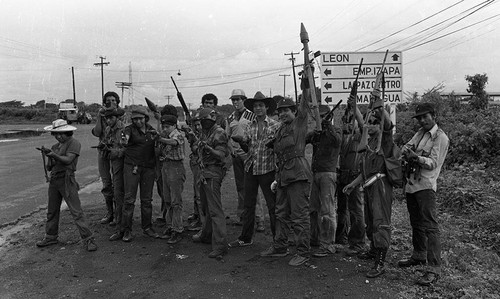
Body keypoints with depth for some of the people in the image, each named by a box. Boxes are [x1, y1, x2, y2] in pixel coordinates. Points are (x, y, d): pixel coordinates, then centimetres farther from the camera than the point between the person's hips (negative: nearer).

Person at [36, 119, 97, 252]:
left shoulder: (74, 143, -7)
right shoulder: (55, 146, 14)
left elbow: (68, 160, -21)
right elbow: (49, 167, 14)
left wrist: (53, 155, -33)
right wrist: (49, 157, -6)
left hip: (67, 180, -7)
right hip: (54, 180, 7)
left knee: (76, 211, -9)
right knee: (52, 211, 16)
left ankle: (88, 239, -6)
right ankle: (51, 237, 32)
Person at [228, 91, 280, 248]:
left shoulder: (275, 126, -3)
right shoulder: (250, 126, 10)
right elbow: (246, 149, 9)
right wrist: (241, 141, -10)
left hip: (267, 169, -5)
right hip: (250, 168, 5)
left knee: (273, 205, 2)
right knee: (248, 205, 11)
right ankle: (246, 238, 22)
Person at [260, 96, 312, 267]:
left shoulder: (299, 124, 0)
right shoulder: (280, 130, 19)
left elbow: (305, 104, -11)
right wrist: (277, 178, 20)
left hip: (298, 175, -8)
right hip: (283, 175, 8)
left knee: (299, 216, -3)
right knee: (281, 214, 17)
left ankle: (303, 253, 8)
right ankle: (280, 247, 30)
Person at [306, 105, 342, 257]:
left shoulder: (335, 130, -1)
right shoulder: (316, 132, 16)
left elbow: (336, 142, -22)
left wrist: (328, 126, -29)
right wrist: (312, 134, -13)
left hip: (328, 173, -6)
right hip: (316, 174, 7)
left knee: (327, 210, -8)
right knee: (313, 208, 15)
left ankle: (328, 245, -5)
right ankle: (315, 237, 31)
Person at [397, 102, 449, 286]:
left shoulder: (441, 138, -7)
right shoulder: (420, 133, 15)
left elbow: (433, 163, -14)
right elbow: (406, 147, 7)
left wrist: (416, 157, -30)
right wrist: (407, 151, -16)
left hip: (425, 186, -8)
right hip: (411, 184, 8)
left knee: (430, 226, -12)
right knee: (416, 223, 19)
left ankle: (434, 269, -11)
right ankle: (419, 256, 35)